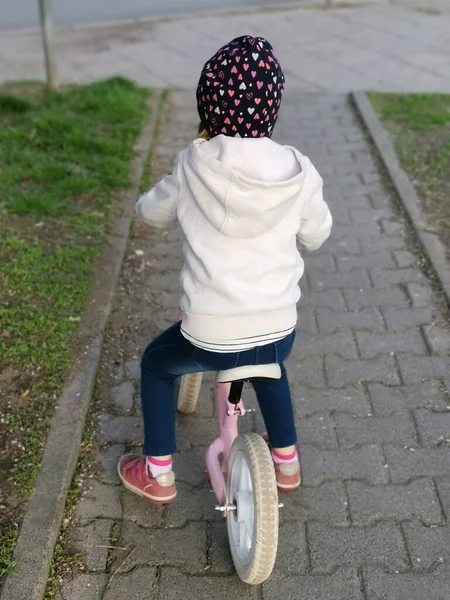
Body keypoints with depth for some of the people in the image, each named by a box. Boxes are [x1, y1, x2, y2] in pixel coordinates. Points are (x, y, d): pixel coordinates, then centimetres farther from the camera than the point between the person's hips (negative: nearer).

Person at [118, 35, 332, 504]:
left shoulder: (193, 167, -10)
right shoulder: (298, 173, -7)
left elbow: (151, 212, 8)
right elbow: (316, 236, 9)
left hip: (210, 337, -2)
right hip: (279, 333, 3)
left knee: (155, 363, 29)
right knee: (265, 358, 38)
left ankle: (158, 474, 35)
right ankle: (286, 459, 47)